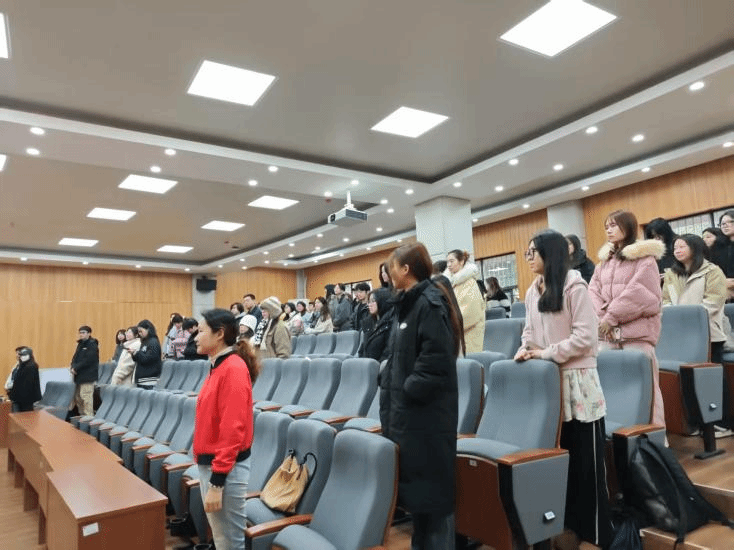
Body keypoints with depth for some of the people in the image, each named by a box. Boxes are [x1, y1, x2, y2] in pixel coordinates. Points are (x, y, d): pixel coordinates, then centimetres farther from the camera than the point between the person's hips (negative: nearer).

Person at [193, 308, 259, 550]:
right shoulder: (218, 367, 9)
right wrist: (208, 470, 16)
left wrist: (217, 480, -21)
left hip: (225, 468, -9)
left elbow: (232, 429, -23)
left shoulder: (233, 368, -19)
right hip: (210, 463, 9)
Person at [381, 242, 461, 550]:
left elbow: (438, 360, -25)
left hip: (427, 413, -10)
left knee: (432, 486, 3)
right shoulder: (407, 303, 13)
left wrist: (410, 389, -18)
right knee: (412, 482, 19)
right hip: (407, 410, 10)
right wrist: (390, 387, 8)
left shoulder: (430, 303, -16)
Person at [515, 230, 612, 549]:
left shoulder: (574, 286, -10)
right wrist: (525, 350, -6)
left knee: (586, 460, 3)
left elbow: (585, 336, -16)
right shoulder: (533, 292, 12)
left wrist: (547, 354, -16)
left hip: (577, 380, -6)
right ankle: (565, 521, 29)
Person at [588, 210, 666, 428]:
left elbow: (639, 294, -12)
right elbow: (593, 290, 9)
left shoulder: (645, 257, -1)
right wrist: (602, 317, -7)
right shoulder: (605, 259, 18)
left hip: (636, 331, -5)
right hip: (606, 333, 6)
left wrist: (611, 317, -10)